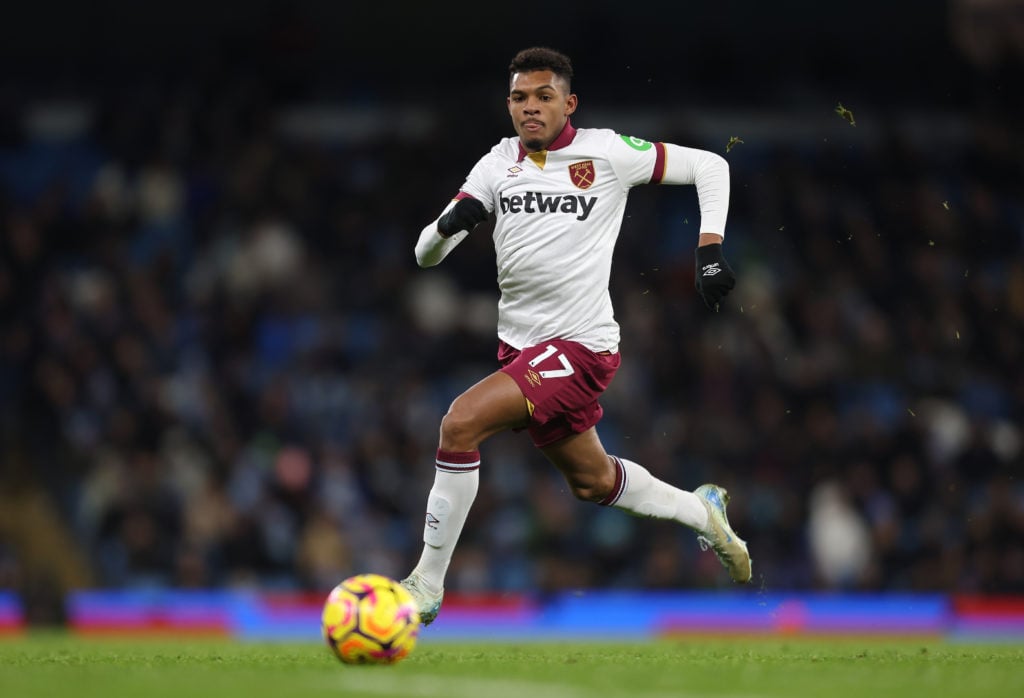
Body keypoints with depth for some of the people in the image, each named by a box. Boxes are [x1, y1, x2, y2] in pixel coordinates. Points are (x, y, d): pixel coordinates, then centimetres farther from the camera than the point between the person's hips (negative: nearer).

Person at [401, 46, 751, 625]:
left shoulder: (605, 153, -7)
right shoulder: (498, 164, 5)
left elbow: (708, 166, 2)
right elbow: (426, 255, 1)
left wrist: (710, 248, -9)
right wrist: (450, 224, -22)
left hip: (580, 347, -7)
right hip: (520, 348, 7)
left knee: (462, 422, -24)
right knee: (592, 481, 21)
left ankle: (427, 585, -16)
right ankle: (699, 510, 48)